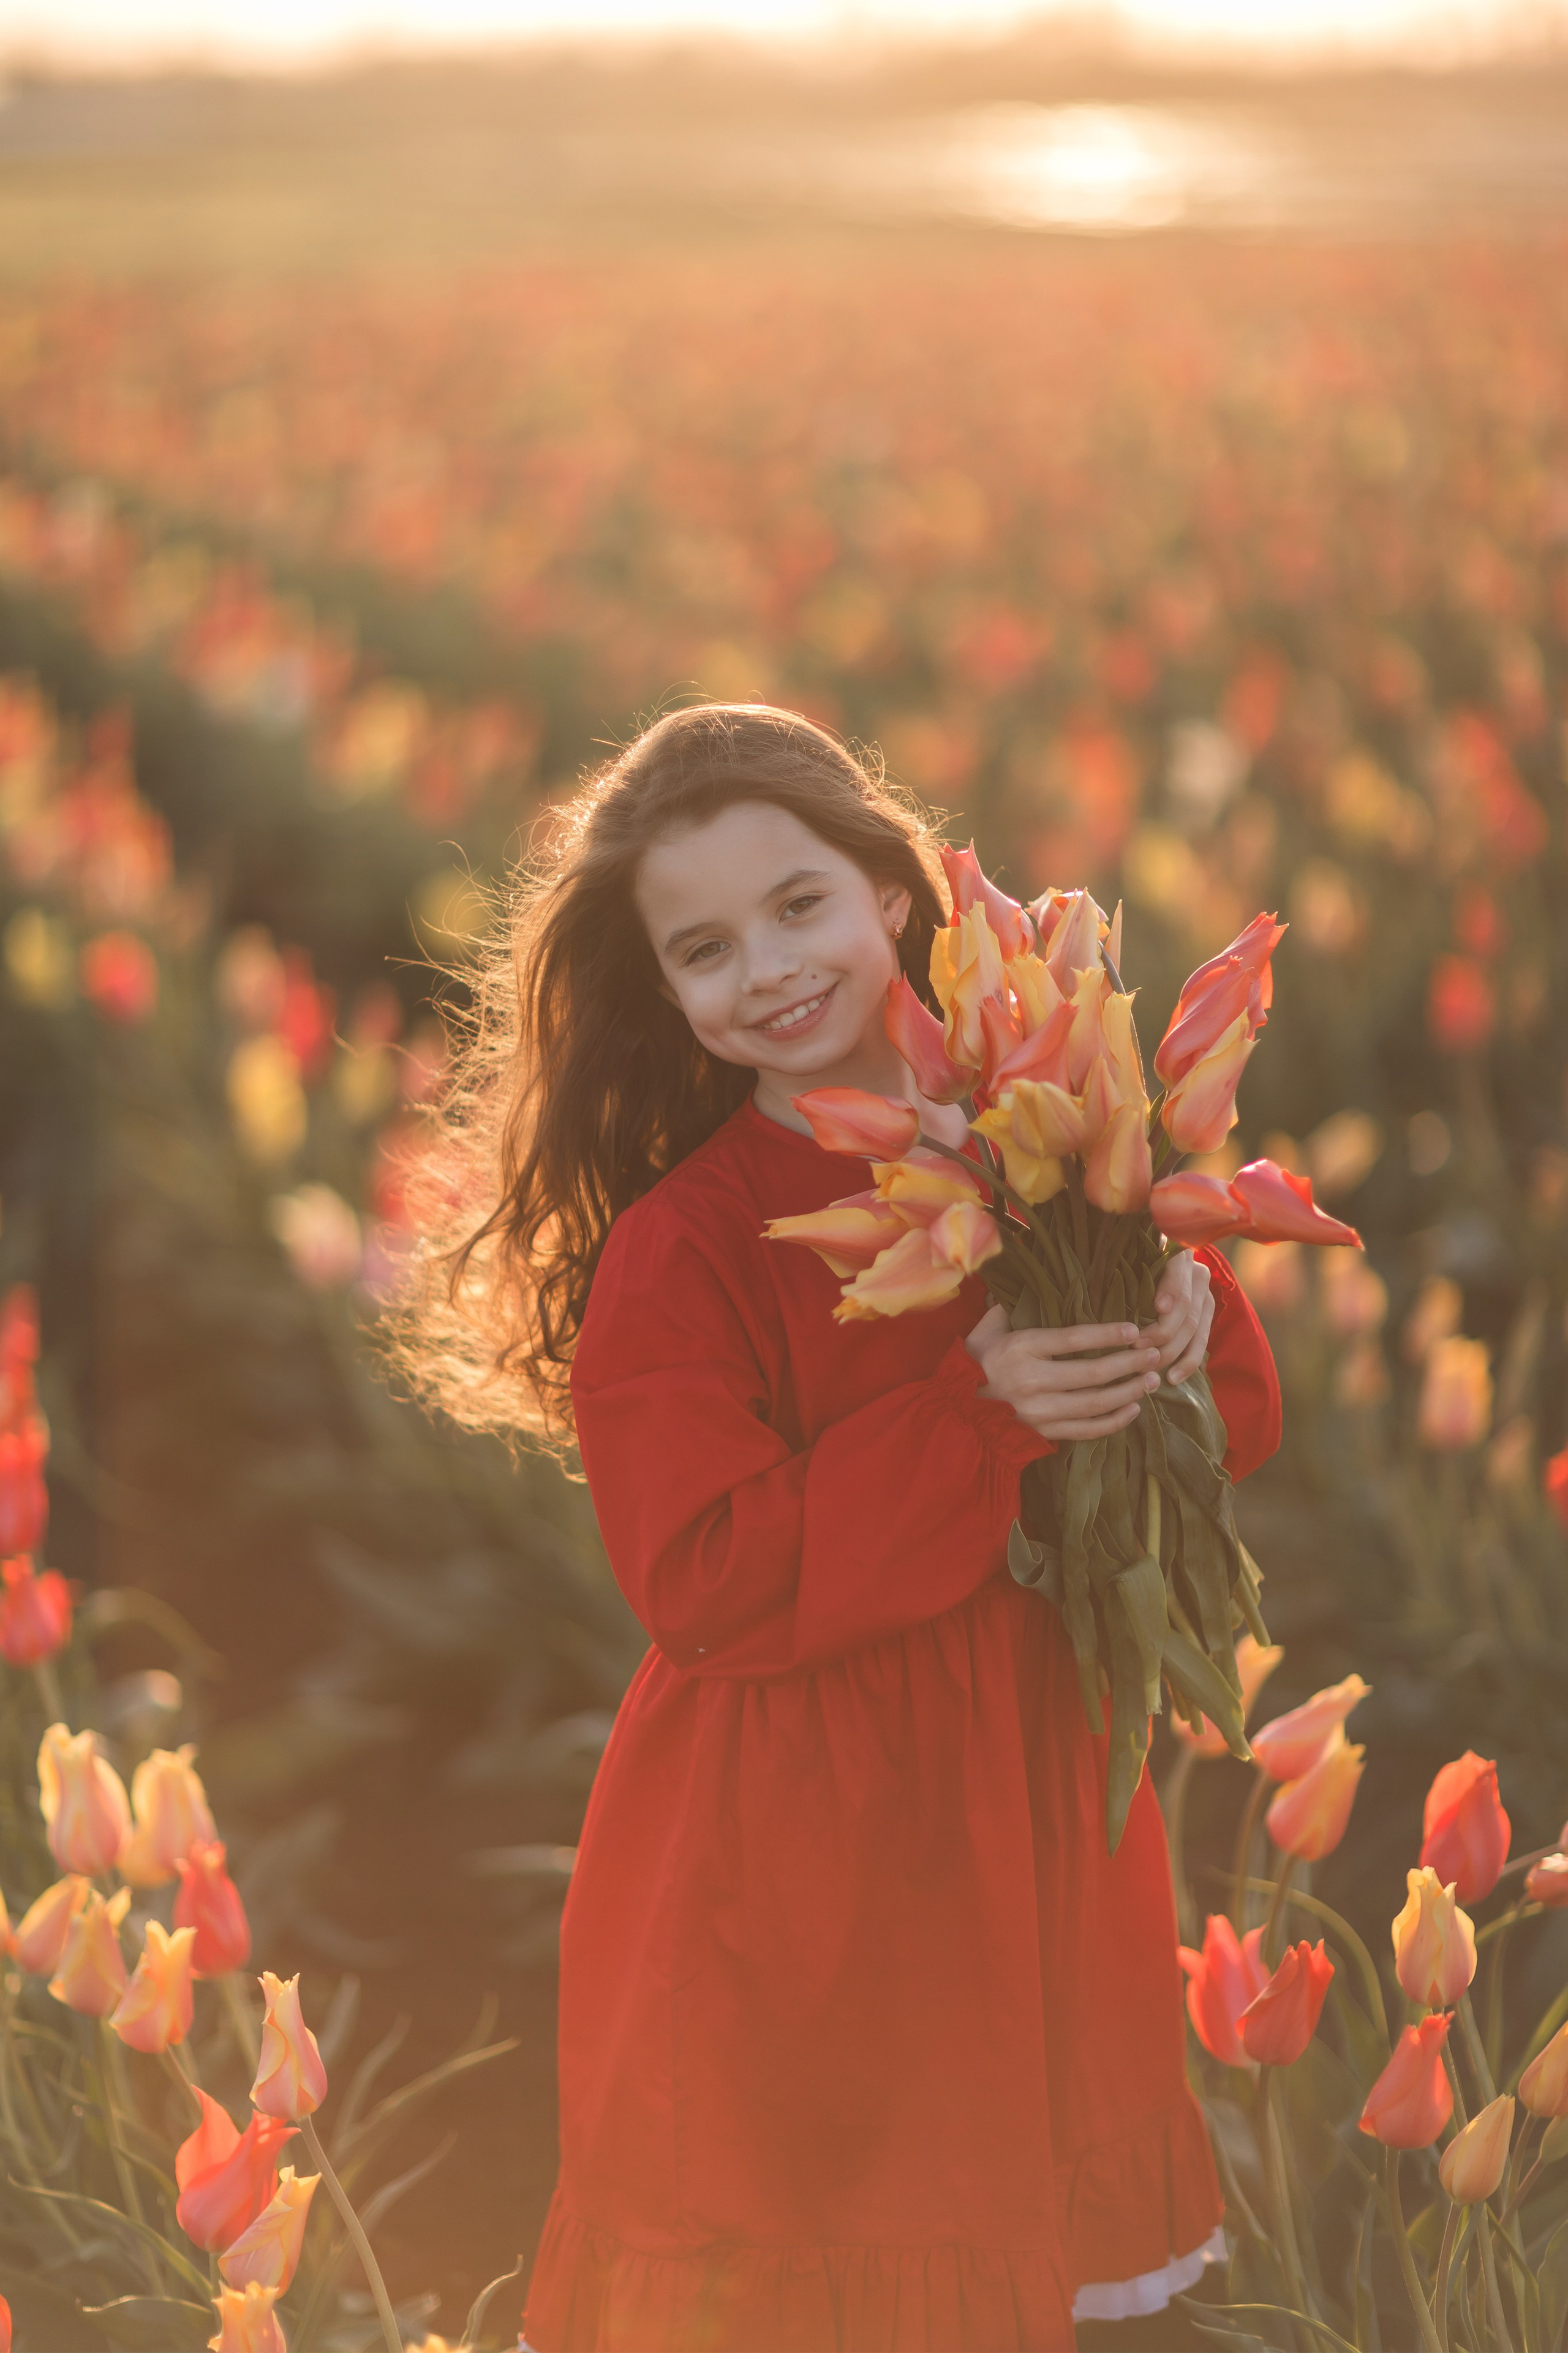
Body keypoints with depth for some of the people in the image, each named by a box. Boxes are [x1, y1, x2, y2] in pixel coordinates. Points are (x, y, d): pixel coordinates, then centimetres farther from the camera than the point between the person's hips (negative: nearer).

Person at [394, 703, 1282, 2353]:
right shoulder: (675, 1247, -14)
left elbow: (1232, 1419, 9)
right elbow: (709, 1585, -21)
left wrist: (1189, 1323, -14)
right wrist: (976, 1416, -26)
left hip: (1033, 1799, 5)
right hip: (793, 1860, -5)